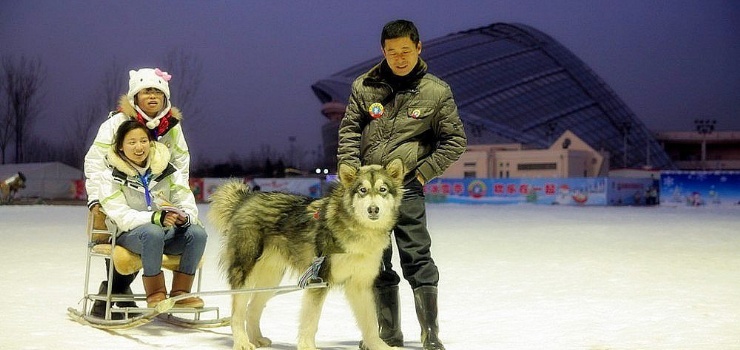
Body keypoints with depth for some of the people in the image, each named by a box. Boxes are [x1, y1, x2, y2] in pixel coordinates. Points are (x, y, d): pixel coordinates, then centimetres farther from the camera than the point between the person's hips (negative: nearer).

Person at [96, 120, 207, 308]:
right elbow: (122, 216, -15)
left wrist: (183, 218, -27)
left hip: (167, 232, 4)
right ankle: (155, 293, -21)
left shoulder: (168, 171, 3)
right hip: (129, 235, -4)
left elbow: (188, 206, -1)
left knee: (197, 233, -25)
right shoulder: (110, 176, -5)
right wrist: (157, 218, -31)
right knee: (153, 232, -37)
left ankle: (180, 292, -13)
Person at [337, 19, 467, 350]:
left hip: (406, 186, -3)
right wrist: (350, 169, -4)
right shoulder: (365, 86, 5)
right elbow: (349, 129, 8)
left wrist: (424, 172, -5)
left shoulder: (437, 92, -1)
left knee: (417, 260, -7)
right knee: (375, 264, 9)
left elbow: (455, 140, 4)